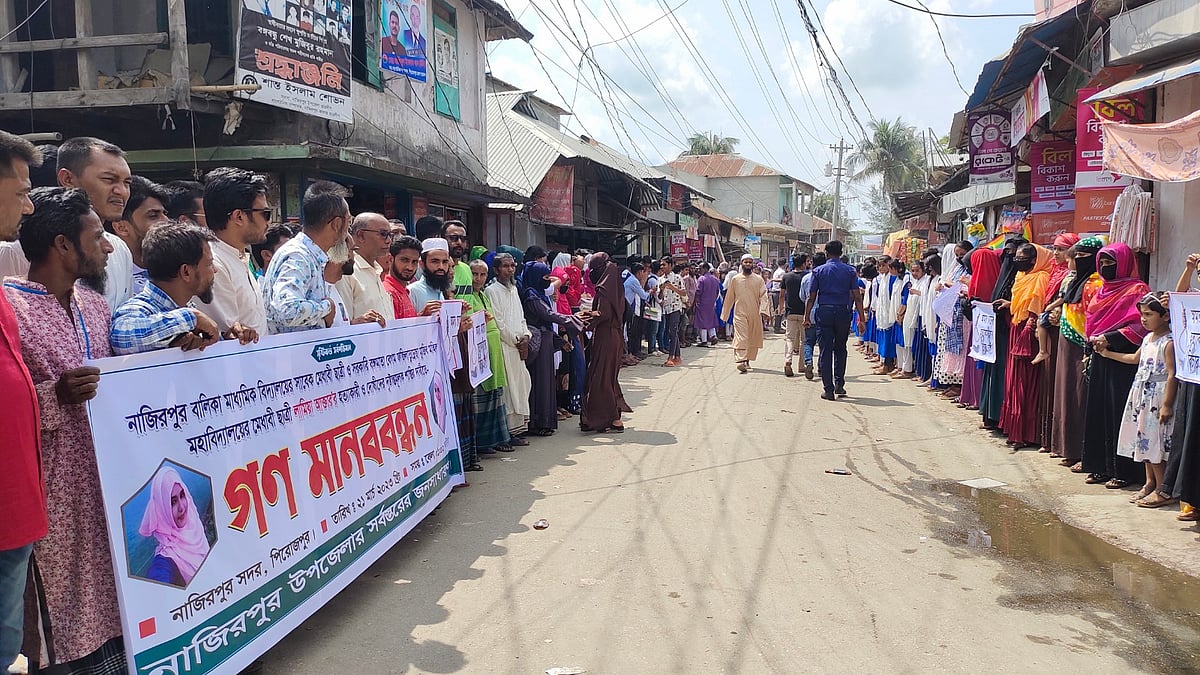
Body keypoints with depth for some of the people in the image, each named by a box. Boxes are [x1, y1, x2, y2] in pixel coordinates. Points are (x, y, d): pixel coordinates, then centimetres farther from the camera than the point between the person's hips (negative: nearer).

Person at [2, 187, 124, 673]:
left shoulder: (93, 303, 12)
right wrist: (54, 396, -26)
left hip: (107, 482, 7)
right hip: (54, 495, -7)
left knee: (111, 606, 13)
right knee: (65, 630, 2)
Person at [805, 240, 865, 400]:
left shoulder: (818, 271, 1)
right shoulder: (850, 271, 3)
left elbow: (811, 297, 1)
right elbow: (857, 297, -1)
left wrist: (807, 317, 9)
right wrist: (862, 319, 2)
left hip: (824, 312, -1)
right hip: (843, 313, 1)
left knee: (825, 351, 2)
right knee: (840, 350, 18)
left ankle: (828, 389, 1)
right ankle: (839, 385, 16)